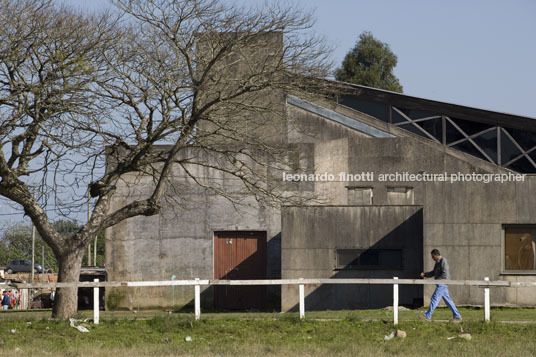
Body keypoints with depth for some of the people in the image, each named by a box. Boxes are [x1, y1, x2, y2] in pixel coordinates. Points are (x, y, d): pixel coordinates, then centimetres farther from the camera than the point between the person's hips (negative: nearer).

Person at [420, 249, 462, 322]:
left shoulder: (443, 261, -14)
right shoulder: (438, 262, 17)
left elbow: (445, 275, -20)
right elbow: (433, 273, 23)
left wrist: (436, 280, -20)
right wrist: (425, 274, 9)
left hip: (442, 285, -10)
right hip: (440, 285, 10)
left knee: (434, 299, -9)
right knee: (448, 301, 9)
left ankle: (427, 316, -7)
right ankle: (457, 316, 10)